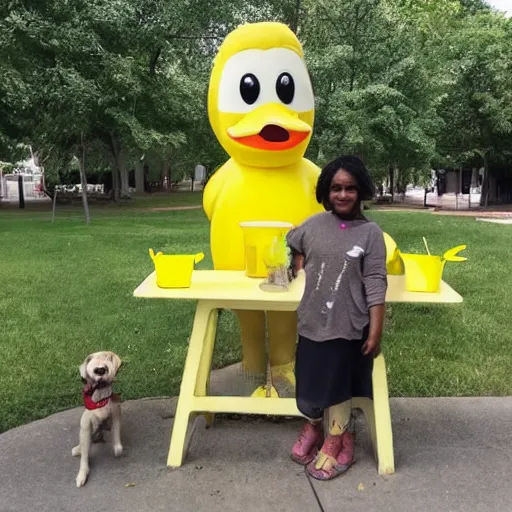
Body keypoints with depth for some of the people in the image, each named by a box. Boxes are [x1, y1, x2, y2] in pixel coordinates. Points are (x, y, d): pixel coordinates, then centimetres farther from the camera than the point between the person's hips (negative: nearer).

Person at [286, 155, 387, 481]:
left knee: (338, 387, 10)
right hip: (312, 323, 4)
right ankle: (315, 424, 45)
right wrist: (300, 267, 10)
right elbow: (291, 245, 24)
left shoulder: (370, 233, -8)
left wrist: (376, 332, -11)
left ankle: (336, 440, 34)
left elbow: (375, 286, -10)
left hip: (349, 327, -3)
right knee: (311, 384, 15)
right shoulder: (314, 224, 2)